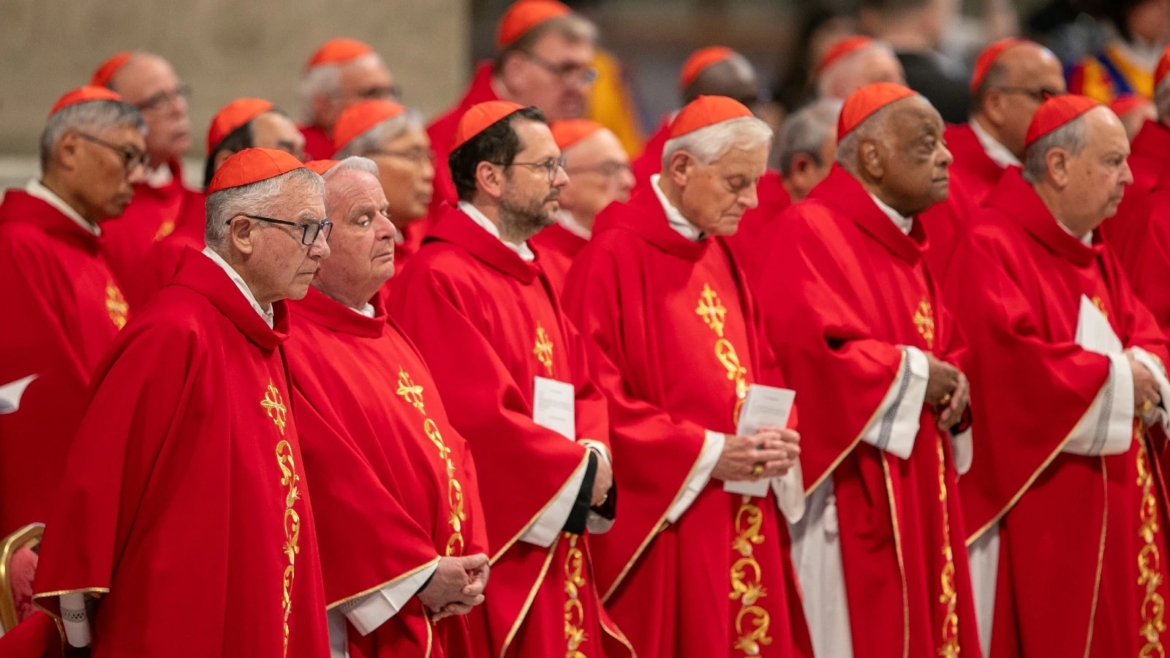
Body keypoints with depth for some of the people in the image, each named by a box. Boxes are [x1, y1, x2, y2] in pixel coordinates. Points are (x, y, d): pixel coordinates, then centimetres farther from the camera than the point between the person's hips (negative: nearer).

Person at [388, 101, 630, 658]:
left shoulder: (527, 274, 18)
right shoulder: (440, 280, -13)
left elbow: (582, 387, 17)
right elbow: (479, 417, -20)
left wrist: (592, 455, -4)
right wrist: (578, 466, -10)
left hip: (554, 545, 9)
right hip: (492, 553, -9)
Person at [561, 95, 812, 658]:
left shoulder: (719, 257, 13)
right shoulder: (614, 256, -11)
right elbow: (594, 395, -16)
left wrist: (775, 438, -3)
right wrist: (705, 454, -18)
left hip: (739, 524, 8)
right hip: (659, 520, -8)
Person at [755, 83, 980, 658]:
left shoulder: (904, 245, 16)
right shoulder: (808, 233, -13)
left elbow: (946, 352, 22)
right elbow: (811, 351, -26)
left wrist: (951, 389, -2)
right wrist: (913, 373, -13)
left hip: (914, 498, 9)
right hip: (848, 500, -9)